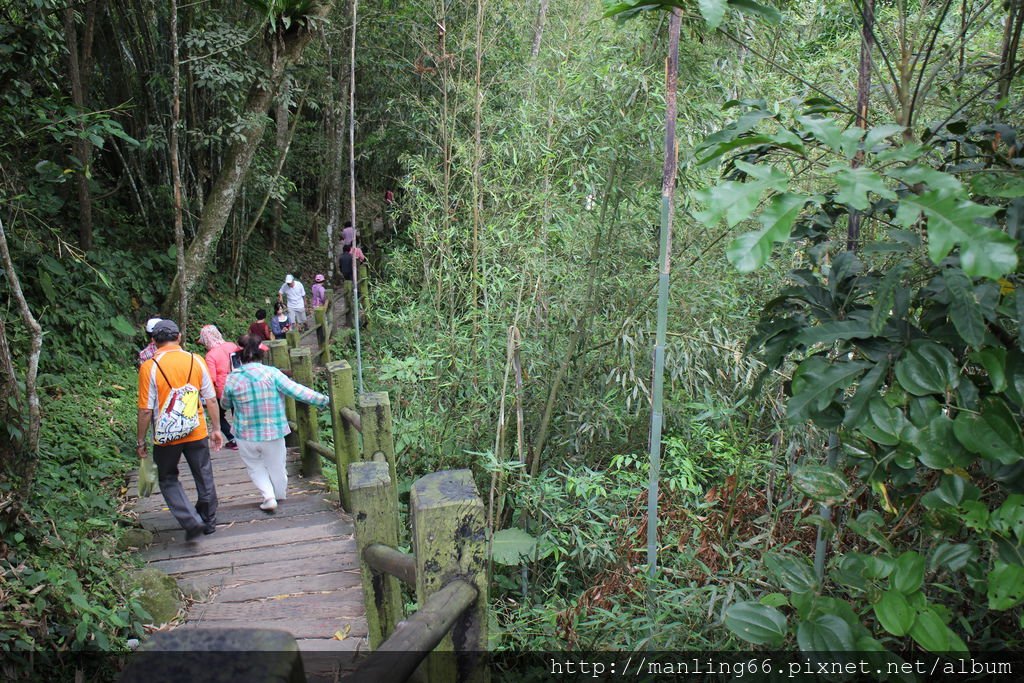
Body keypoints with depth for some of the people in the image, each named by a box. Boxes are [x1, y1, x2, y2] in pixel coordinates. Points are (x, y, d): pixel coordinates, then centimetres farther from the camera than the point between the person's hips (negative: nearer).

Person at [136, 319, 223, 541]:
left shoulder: (149, 367, -11)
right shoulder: (196, 361, -4)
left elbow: (145, 410, -10)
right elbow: (211, 400, 0)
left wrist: (140, 442, 1)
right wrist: (216, 429, 11)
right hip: (197, 432, 2)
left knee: (168, 480, 15)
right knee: (204, 478, 18)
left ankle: (192, 521, 1)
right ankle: (209, 521, 31)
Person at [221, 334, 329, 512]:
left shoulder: (232, 379, -10)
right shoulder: (271, 373, -15)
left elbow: (226, 404, 6)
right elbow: (297, 391, -16)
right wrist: (323, 399, -9)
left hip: (246, 436, 0)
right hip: (273, 433, 0)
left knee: (255, 467, 20)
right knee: (276, 467, 20)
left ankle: (268, 497, 7)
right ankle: (280, 496, 38)